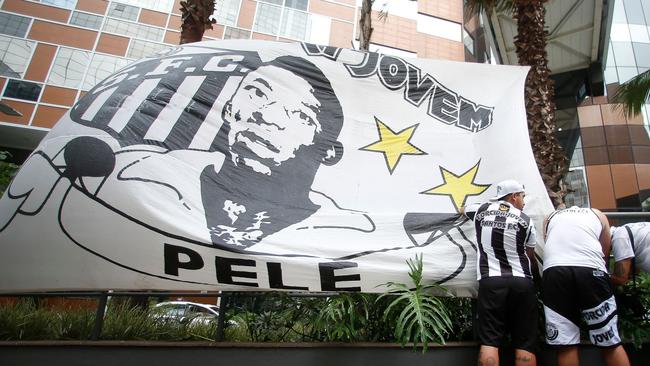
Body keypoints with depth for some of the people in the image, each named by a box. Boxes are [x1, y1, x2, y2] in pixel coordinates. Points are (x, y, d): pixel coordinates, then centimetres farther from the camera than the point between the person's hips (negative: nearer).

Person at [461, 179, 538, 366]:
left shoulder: (481, 210, 10)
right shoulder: (525, 220, 6)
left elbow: (462, 210, 35)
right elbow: (531, 257, 16)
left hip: (491, 282, 0)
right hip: (521, 283, 0)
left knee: (489, 342, -2)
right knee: (525, 345, 4)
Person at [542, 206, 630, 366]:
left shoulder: (550, 217, 29)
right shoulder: (597, 214, 29)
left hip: (554, 270, 0)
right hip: (591, 269, 0)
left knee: (565, 344, 3)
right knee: (611, 343, 11)